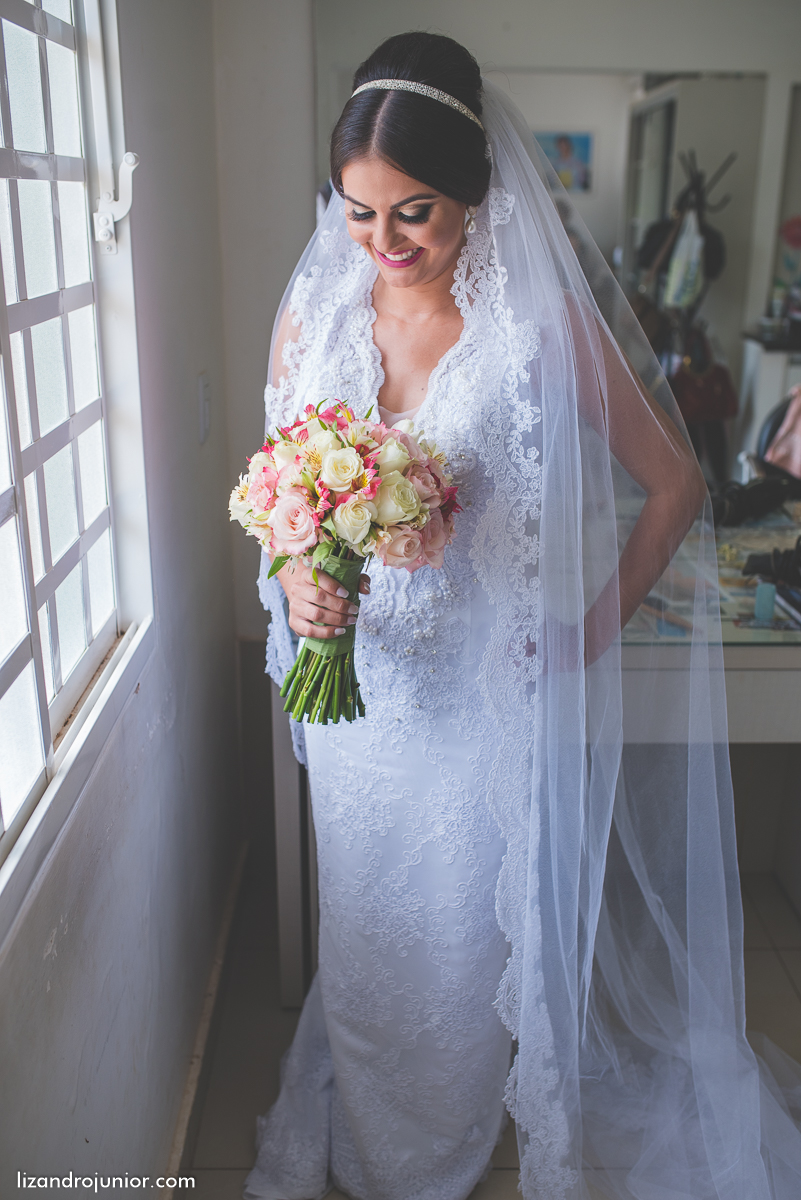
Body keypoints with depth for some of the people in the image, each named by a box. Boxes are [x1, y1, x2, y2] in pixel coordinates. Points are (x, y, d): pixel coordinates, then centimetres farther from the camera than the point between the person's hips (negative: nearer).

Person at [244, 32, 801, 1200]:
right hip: (355, 679, 3)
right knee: (365, 926, 21)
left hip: (486, 692, -3)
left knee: (470, 929, 16)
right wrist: (295, 583, -17)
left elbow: (675, 483, -6)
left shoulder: (542, 328, -15)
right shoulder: (311, 318, -4)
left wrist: (592, 632, -7)